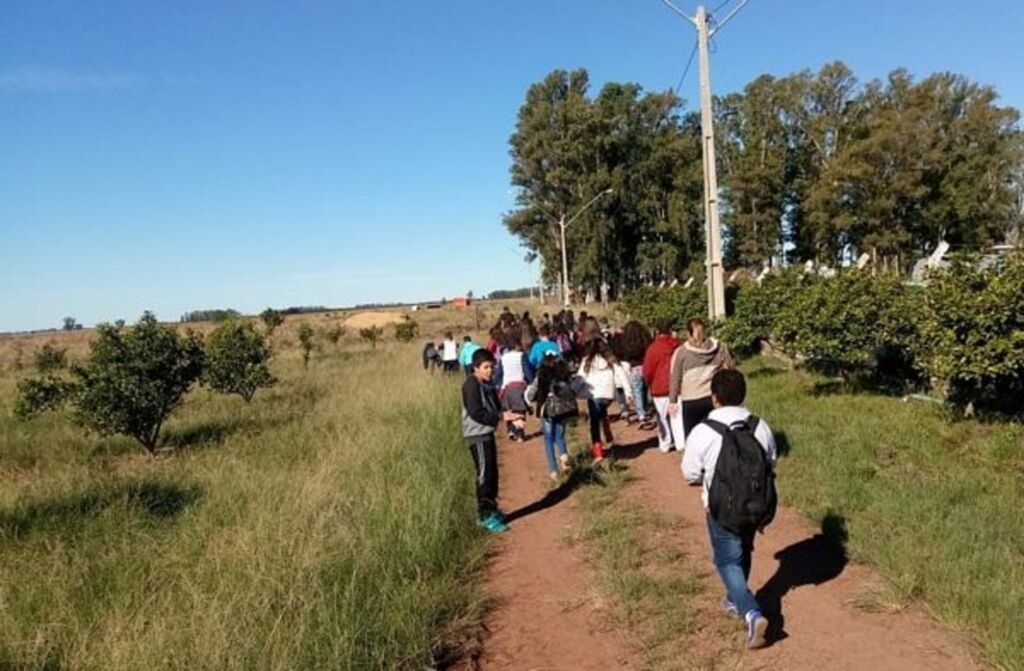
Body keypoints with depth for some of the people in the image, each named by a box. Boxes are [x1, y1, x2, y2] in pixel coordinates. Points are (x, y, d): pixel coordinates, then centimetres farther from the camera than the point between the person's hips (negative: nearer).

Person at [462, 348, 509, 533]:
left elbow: (494, 408, 15)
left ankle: (491, 510, 27)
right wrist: (501, 416, -24)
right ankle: (486, 516, 0)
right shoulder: (471, 385, -16)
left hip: (487, 433, 9)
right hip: (477, 435, -9)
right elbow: (477, 413, -22)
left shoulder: (487, 384, 12)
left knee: (491, 473, 15)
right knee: (484, 474, -6)